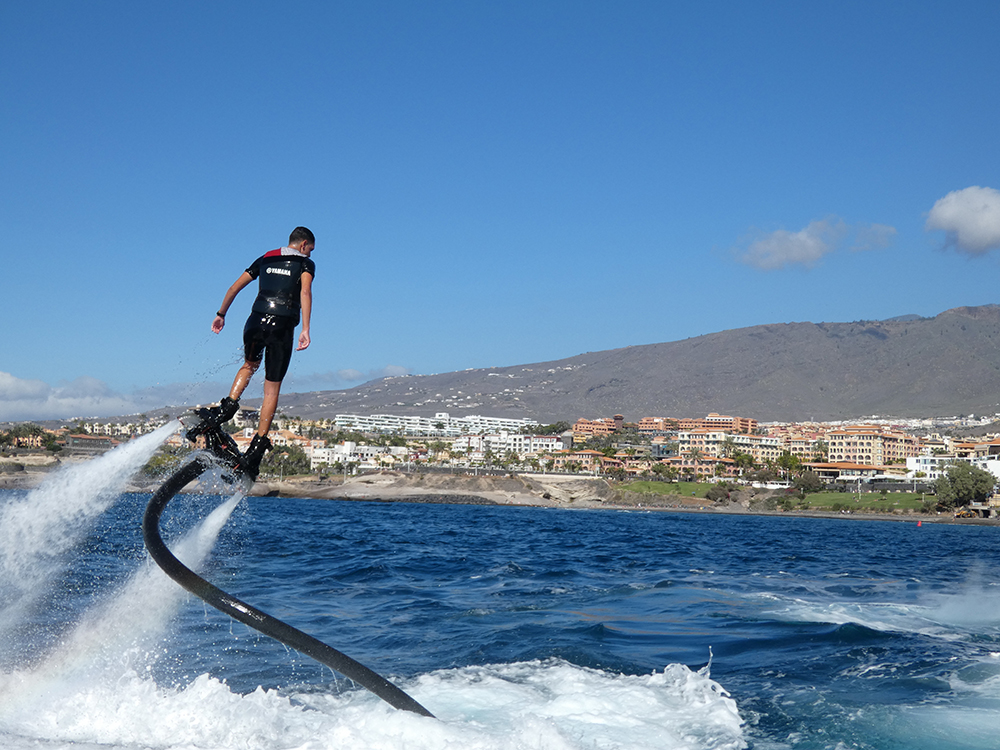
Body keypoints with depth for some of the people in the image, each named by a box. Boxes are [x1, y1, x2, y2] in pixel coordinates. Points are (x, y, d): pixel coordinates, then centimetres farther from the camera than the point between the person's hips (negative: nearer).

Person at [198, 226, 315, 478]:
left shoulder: (265, 258, 21)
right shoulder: (305, 263, 8)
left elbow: (235, 287, 20)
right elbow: (305, 291, -11)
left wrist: (221, 314, 29)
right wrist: (305, 330, -19)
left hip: (256, 322, 3)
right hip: (282, 327, -3)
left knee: (249, 365, 32)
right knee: (272, 388, 6)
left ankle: (230, 404, 7)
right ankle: (257, 446, -1)